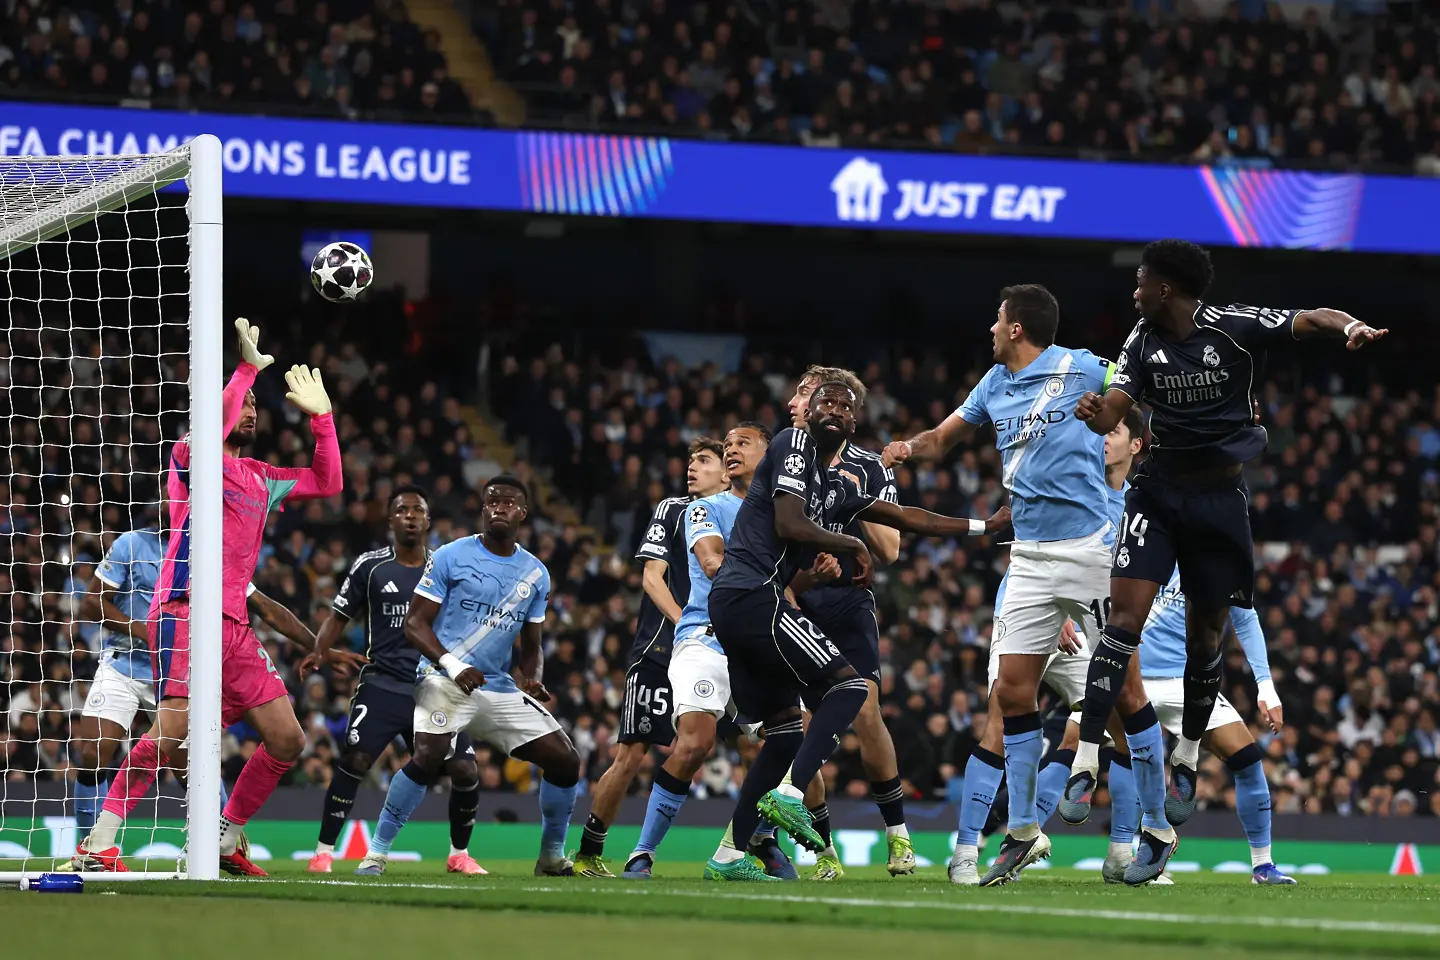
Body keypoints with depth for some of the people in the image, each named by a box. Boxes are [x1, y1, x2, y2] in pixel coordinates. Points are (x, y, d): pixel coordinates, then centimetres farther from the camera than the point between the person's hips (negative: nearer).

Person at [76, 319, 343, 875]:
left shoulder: (261, 478, 22)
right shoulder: (193, 456, 2)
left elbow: (327, 483, 31)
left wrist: (321, 416, 26)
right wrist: (247, 367, -19)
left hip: (234, 621, 8)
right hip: (185, 612, -8)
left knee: (287, 739, 2)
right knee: (174, 729, -24)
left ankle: (226, 843, 16)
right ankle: (97, 845, -20)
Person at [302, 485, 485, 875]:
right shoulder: (370, 566, 4)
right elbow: (339, 615, 9)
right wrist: (319, 652, -8)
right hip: (382, 682, -2)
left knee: (465, 770, -7)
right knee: (353, 759, -20)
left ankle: (459, 854, 15)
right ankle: (323, 852, -9)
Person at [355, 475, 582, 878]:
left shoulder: (536, 574, 12)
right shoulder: (451, 557, -3)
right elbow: (415, 623, -5)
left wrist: (530, 679, -3)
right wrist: (452, 665, -21)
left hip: (500, 689, 6)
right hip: (444, 678, -5)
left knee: (565, 761, 0)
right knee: (429, 756, -29)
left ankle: (553, 858, 18)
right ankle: (376, 852, -19)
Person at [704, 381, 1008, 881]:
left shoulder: (836, 489, 24)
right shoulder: (794, 443, -1)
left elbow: (907, 518, 30)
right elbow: (789, 525, -13)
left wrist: (987, 526, 31)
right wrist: (854, 545, 0)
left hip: (729, 604, 9)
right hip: (753, 595, -9)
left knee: (787, 729, 12)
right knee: (848, 685, -11)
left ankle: (729, 856, 9)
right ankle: (789, 794, -25)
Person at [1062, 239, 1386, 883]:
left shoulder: (1234, 328, -9)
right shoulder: (1143, 344, 2)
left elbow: (1312, 319, -13)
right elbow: (1111, 412, -3)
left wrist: (1350, 327, -36)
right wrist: (1093, 413, -27)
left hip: (1221, 497, -1)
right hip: (1158, 491, 1)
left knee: (1206, 632, 6)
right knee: (1125, 614, -14)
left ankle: (1187, 754, 30)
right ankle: (1085, 763, -20)